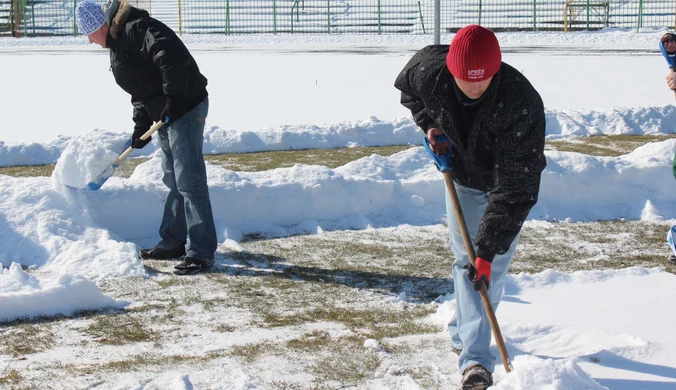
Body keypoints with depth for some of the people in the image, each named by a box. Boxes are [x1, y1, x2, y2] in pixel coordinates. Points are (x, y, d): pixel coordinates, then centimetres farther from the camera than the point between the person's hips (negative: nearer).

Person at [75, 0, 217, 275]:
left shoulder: (137, 29, -17)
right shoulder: (116, 45, 16)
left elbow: (173, 58, -31)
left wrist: (174, 100, -31)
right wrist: (141, 125, 8)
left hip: (186, 108, -11)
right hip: (165, 115, 11)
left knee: (189, 181, -10)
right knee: (173, 180, 18)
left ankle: (202, 252, -7)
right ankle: (172, 242, 30)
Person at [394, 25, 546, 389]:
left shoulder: (520, 103, -41)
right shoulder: (428, 71, -29)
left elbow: (514, 188, -40)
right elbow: (406, 88, 2)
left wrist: (488, 250, -41)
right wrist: (429, 125, -13)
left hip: (508, 183, -3)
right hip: (461, 177, 3)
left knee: (492, 268, -5)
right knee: (466, 259, 1)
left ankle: (464, 333, 11)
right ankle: (476, 357, 5)